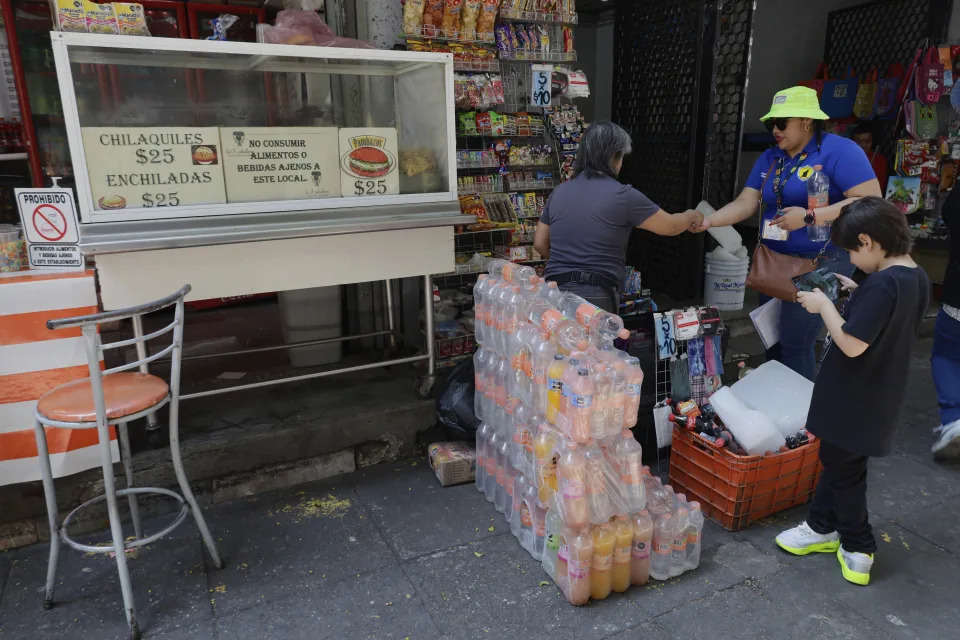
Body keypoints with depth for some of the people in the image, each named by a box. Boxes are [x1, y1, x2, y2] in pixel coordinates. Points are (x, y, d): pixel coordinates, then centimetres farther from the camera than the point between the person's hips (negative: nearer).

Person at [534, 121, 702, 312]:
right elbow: (670, 226, 6)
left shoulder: (559, 192, 8)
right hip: (596, 297, -5)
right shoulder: (623, 195, -6)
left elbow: (540, 243, 15)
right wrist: (692, 216, 28)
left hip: (555, 291, 5)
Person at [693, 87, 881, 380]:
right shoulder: (769, 158, 9)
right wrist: (708, 221, -15)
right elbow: (745, 203, 2)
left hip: (821, 263, -7)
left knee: (795, 344, -6)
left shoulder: (839, 151, -13)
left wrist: (809, 217, -25)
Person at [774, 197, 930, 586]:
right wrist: (857, 295, 7)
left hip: (854, 400, -9)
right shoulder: (917, 278, 2)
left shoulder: (881, 284, -27)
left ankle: (858, 550, 28)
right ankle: (822, 527, 35)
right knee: (836, 460, 21)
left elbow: (852, 344, -30)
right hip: (881, 398, 9)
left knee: (845, 469, 10)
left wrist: (824, 305, -19)